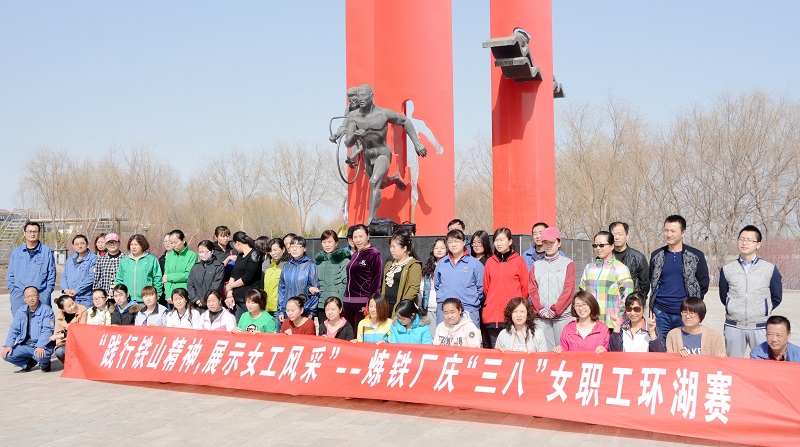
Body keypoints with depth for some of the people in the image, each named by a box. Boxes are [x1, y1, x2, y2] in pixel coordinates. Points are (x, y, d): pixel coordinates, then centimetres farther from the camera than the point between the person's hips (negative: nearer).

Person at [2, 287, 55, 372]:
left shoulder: (47, 310, -8)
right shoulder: (20, 311, 10)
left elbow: (47, 331, -16)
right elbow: (14, 329, 8)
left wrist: (40, 346, -29)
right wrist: (9, 345, -7)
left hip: (42, 346, -5)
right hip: (25, 345, 5)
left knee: (40, 356, -35)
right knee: (7, 355, -14)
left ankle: (44, 364, 4)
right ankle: (29, 363, 12)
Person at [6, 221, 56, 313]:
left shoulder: (47, 251, 5)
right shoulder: (16, 252, 13)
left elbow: (51, 274, 4)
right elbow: (10, 274, 14)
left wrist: (47, 293, -4)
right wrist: (13, 291, 2)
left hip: (41, 296, -2)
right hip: (18, 296, 2)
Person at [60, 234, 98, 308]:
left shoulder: (93, 258, -4)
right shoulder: (70, 259, 19)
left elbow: (92, 277, -12)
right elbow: (64, 276, 18)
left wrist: (76, 291, -12)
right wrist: (65, 289, -2)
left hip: (85, 299, -6)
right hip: (69, 298, 6)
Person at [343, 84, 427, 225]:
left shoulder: (384, 114, -20)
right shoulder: (352, 116, -14)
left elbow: (405, 121, -2)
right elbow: (348, 143, -15)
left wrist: (416, 143, -2)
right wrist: (354, 135, -38)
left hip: (383, 155, -5)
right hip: (367, 158, 5)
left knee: (374, 183, -30)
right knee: (381, 185, 28)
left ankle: (371, 219, -26)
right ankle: (395, 179, 64)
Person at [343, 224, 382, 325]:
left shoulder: (373, 254, -5)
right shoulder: (354, 255, 18)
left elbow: (375, 281, -11)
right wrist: (346, 297, 17)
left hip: (363, 302, -8)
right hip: (349, 301, 8)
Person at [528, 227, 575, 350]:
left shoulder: (568, 264, 7)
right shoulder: (536, 265, 16)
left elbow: (569, 290, -2)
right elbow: (531, 289, 7)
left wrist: (554, 310, -10)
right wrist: (540, 310, -7)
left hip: (563, 315, -2)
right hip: (540, 317, 2)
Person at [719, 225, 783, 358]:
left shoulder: (770, 269, 1)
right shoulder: (727, 269, 5)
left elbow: (776, 298, 10)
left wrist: (762, 311, 8)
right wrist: (737, 311, 10)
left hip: (760, 327, -1)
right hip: (733, 327, 1)